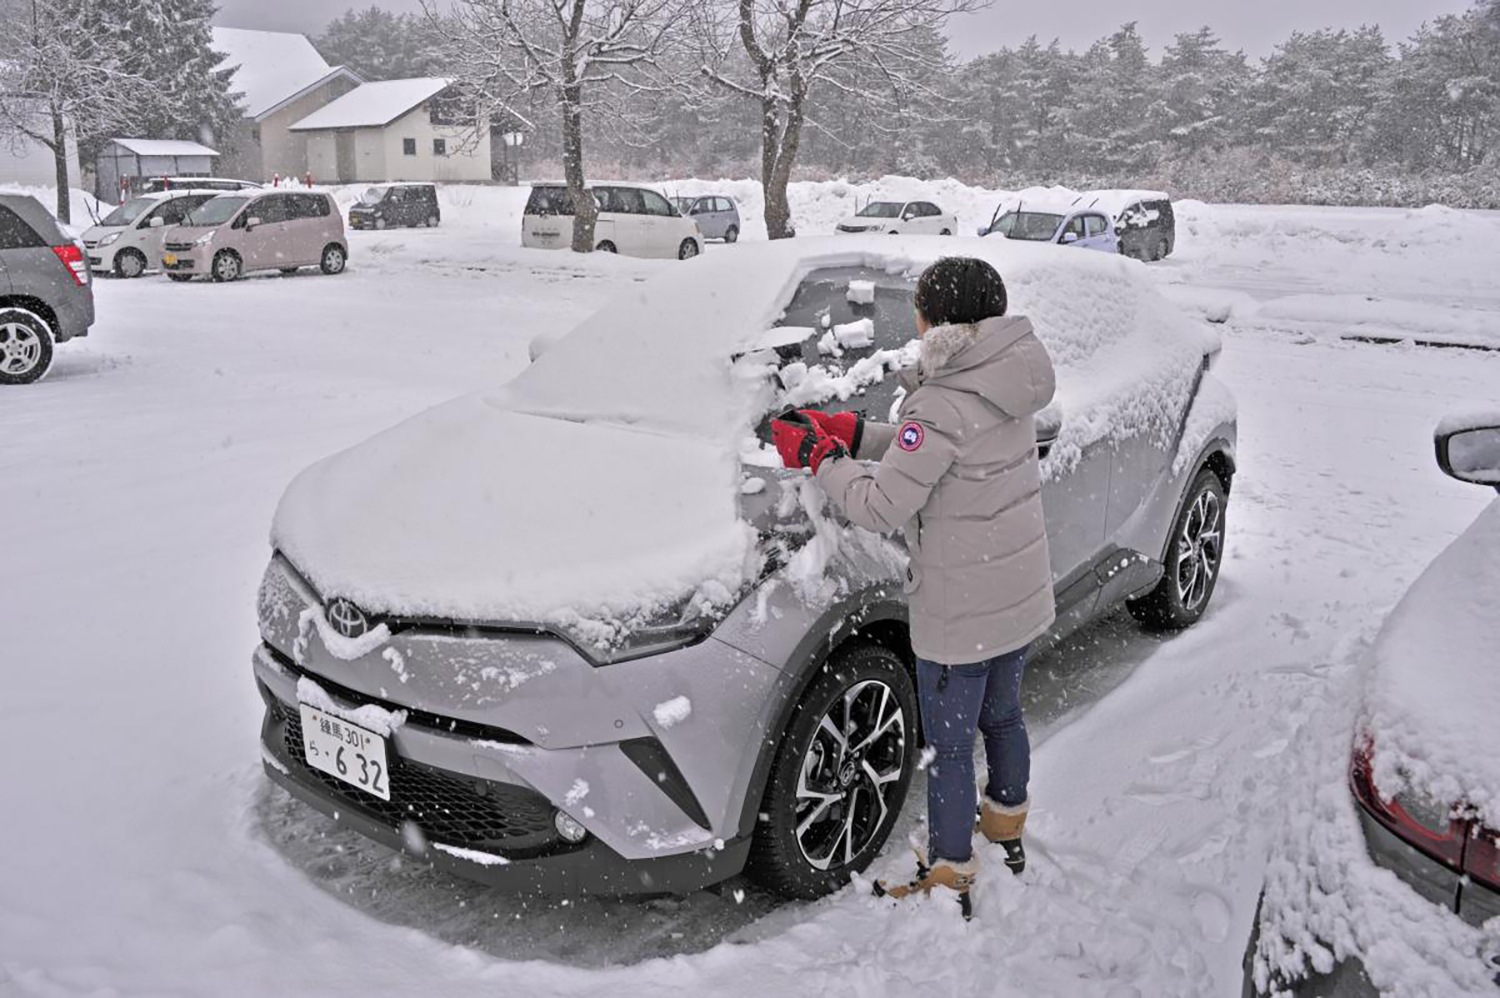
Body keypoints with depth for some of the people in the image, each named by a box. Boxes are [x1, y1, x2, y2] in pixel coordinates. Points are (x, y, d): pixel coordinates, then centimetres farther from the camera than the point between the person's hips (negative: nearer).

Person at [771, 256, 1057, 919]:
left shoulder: (943, 405, -26)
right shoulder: (1005, 385, 2)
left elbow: (881, 507, -25)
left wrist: (818, 457, -11)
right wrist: (851, 432, 5)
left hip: (961, 615, -9)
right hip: (1024, 596, 9)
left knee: (949, 747, 8)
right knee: (1001, 716, 28)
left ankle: (950, 880, 24)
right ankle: (1008, 832, 49)